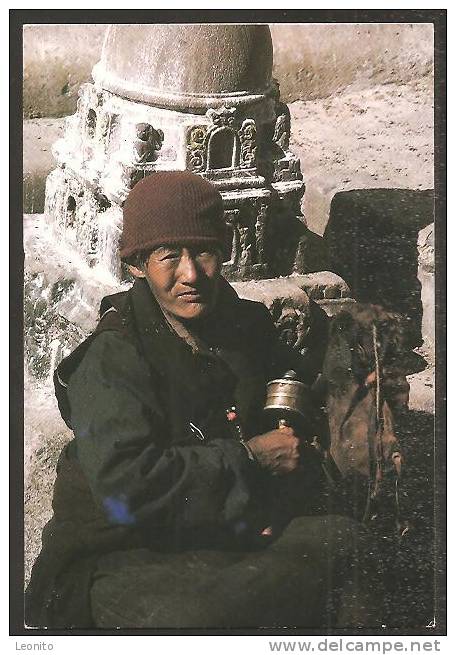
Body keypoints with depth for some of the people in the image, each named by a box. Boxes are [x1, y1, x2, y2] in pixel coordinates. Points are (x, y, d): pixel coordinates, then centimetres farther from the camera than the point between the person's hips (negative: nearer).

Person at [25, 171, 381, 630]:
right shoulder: (110, 359, -16)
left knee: (340, 540, -16)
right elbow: (127, 489, -28)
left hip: (221, 536, 6)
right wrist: (249, 457, -20)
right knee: (177, 616, -37)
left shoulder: (247, 325, 5)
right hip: (121, 555, -6)